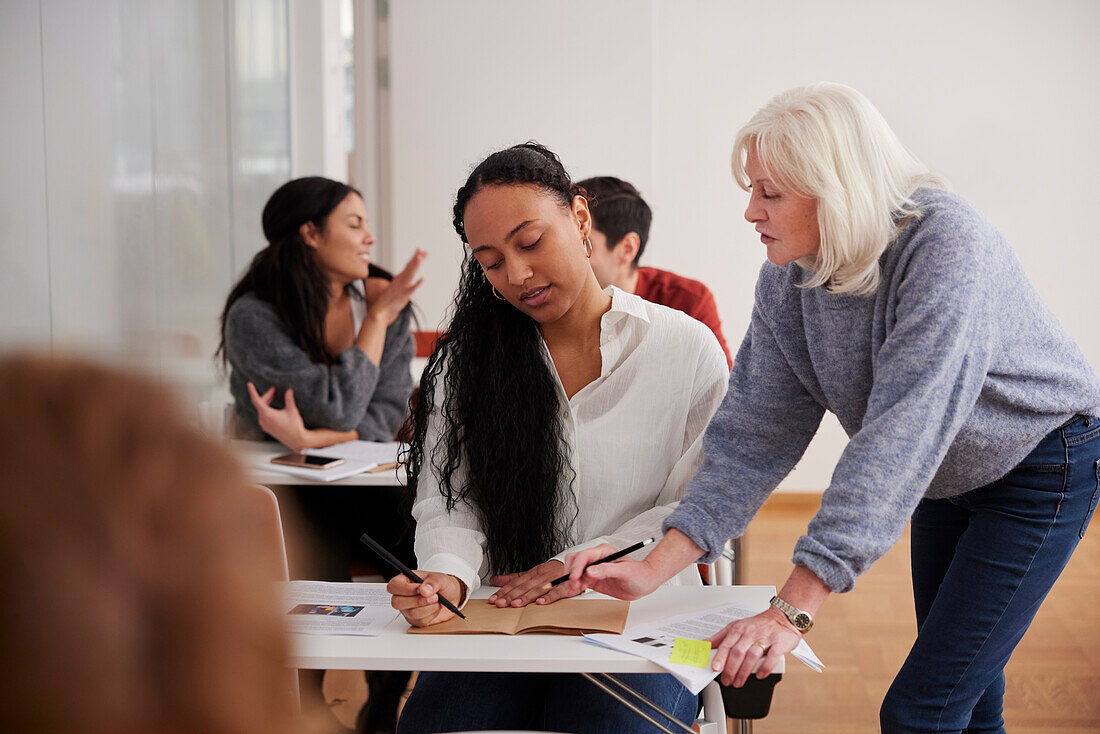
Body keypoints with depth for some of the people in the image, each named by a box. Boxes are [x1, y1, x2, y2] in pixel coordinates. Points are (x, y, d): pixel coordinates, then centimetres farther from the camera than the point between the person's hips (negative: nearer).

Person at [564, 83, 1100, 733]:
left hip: (1043, 465, -6)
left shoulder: (947, 246, -33)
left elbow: (900, 435, -40)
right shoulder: (786, 280, -11)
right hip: (950, 477, 7)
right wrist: (656, 568, -23)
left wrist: (795, 608, -44)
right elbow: (754, 434, -12)